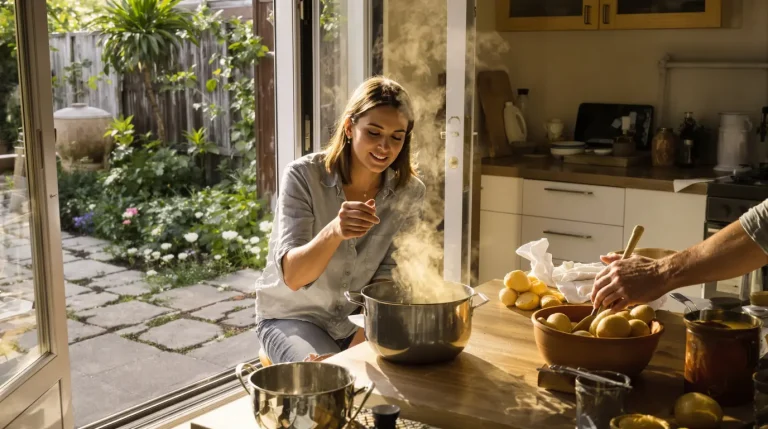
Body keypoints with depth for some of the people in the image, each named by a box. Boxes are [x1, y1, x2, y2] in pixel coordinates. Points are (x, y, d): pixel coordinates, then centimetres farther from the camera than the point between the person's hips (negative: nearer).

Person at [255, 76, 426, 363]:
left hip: (357, 318, 3)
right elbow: (292, 277, -26)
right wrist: (334, 231, -45)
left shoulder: (410, 192, -9)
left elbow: (387, 277, -6)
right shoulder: (303, 176, -19)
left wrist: (362, 340, -22)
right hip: (292, 317, -3)